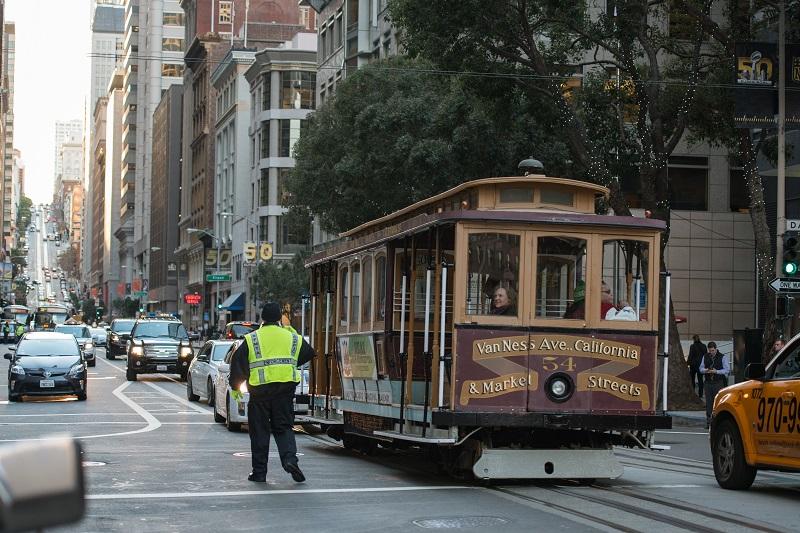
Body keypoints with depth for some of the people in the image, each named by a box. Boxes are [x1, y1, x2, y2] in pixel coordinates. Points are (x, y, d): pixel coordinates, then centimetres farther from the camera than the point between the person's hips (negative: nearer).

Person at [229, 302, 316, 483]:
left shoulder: (251, 339, 2)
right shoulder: (292, 338, 9)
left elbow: (238, 364, 0)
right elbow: (309, 354, 24)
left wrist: (235, 386, 13)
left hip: (260, 390, -2)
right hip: (285, 390, 2)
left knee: (259, 431, 8)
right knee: (283, 427, 9)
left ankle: (259, 472, 10)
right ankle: (290, 458, -16)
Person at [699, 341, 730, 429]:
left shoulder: (723, 357, -2)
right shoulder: (705, 357, 12)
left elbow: (727, 370, -5)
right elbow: (701, 368, 16)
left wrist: (716, 371, -18)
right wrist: (705, 370, -7)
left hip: (719, 383, -4)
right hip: (708, 383, 4)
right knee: (708, 403, 2)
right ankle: (708, 422, 6)